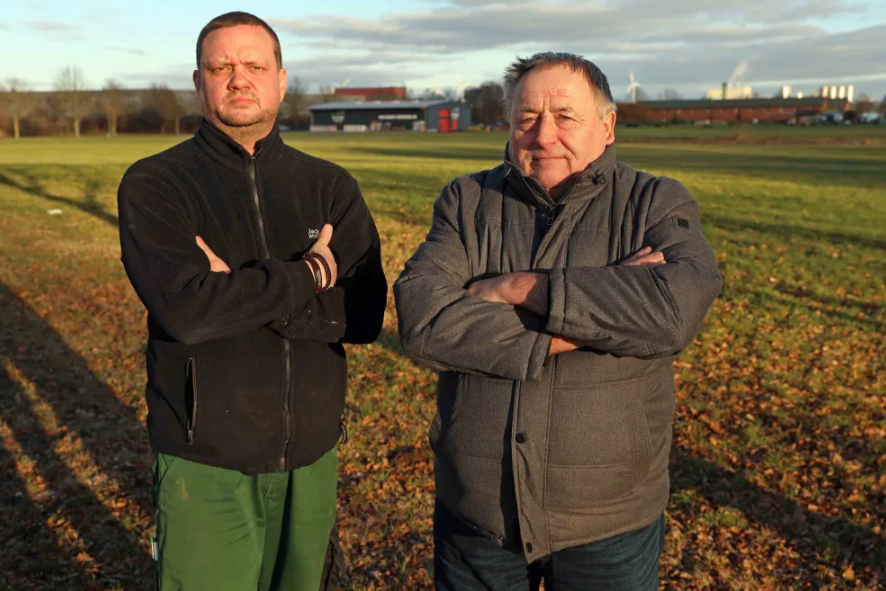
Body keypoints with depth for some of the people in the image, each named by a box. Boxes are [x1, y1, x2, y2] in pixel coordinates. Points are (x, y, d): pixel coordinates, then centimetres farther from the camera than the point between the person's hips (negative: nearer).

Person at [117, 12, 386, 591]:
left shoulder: (331, 187, 3)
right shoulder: (153, 185, -5)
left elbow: (365, 313, -9)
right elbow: (184, 309, -21)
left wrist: (238, 290, -18)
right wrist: (303, 276, -15)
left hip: (312, 454, 3)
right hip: (206, 461, -3)